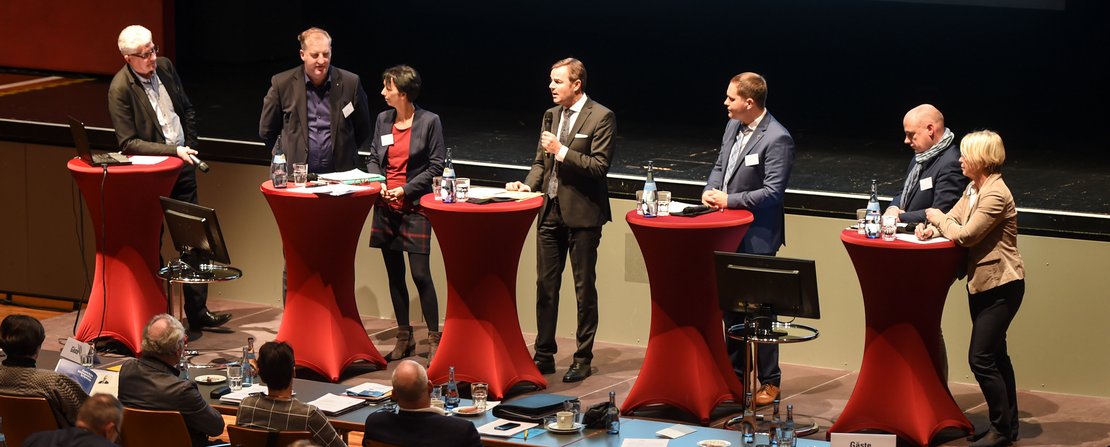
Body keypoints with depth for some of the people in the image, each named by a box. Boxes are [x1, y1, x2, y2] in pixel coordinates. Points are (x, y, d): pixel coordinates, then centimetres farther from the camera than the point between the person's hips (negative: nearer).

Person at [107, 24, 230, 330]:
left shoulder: (165, 67, 1)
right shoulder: (120, 89, -18)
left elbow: (187, 110, 16)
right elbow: (128, 143, -19)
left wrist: (190, 147, 8)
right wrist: (173, 151, -24)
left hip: (182, 167, 6)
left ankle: (197, 311, 15)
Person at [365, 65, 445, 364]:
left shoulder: (429, 122, -6)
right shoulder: (383, 120, 9)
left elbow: (436, 165, -6)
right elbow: (373, 159, 16)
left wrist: (405, 189, -13)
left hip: (415, 207, -6)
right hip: (386, 207, 6)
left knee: (420, 274, -9)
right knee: (394, 274, 9)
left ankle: (434, 339, 0)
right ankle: (404, 338, 19)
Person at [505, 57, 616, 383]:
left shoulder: (601, 117, -10)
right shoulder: (551, 115, 12)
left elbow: (599, 166, -16)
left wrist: (562, 151, -20)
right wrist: (528, 185, 0)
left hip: (582, 213, -7)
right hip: (551, 211, 7)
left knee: (585, 289, 3)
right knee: (545, 286, 10)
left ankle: (583, 359, 11)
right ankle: (544, 355, 18)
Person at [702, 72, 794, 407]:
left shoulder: (777, 139, -18)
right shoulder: (733, 126, 8)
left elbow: (772, 191, -21)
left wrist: (729, 200, -21)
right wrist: (711, 190, -1)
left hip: (756, 237, -9)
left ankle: (769, 382, 8)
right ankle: (735, 373, 29)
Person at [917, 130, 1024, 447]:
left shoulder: (995, 195, -21)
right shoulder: (973, 189, 9)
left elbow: (965, 235, -22)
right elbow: (953, 219, 13)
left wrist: (937, 217, -7)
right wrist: (931, 227, -8)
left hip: (1001, 285, -10)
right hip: (981, 282, 10)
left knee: (981, 358, -9)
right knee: (995, 355, 16)